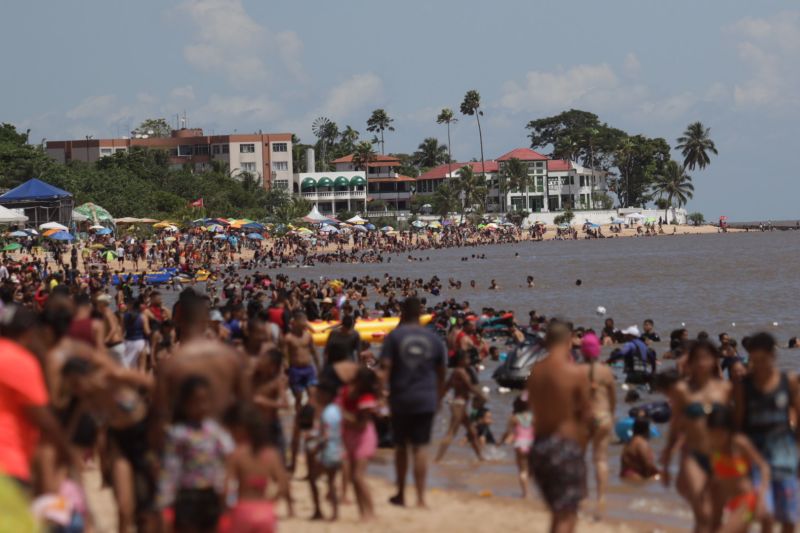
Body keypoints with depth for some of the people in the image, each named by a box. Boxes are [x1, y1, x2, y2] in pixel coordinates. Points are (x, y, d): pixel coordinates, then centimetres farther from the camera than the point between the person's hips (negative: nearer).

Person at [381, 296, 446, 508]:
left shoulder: (394, 336, -4)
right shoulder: (433, 339, 4)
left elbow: (385, 369, -11)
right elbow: (441, 373, 11)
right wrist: (438, 399, 21)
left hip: (400, 399, -1)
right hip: (426, 400, 1)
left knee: (401, 447, 13)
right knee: (420, 447, 1)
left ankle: (401, 494, 23)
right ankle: (420, 497, -6)